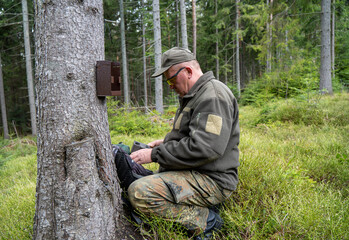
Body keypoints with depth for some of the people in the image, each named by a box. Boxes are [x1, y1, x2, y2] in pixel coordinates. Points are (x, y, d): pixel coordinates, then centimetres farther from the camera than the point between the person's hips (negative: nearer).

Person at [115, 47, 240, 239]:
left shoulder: (213, 96, -17)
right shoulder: (195, 95, 17)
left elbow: (203, 148, -28)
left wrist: (155, 154, -21)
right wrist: (166, 142, 12)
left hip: (212, 180, -11)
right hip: (194, 173, 11)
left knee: (139, 193, -25)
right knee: (139, 183, 20)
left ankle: (205, 220, -11)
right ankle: (200, 206, 9)